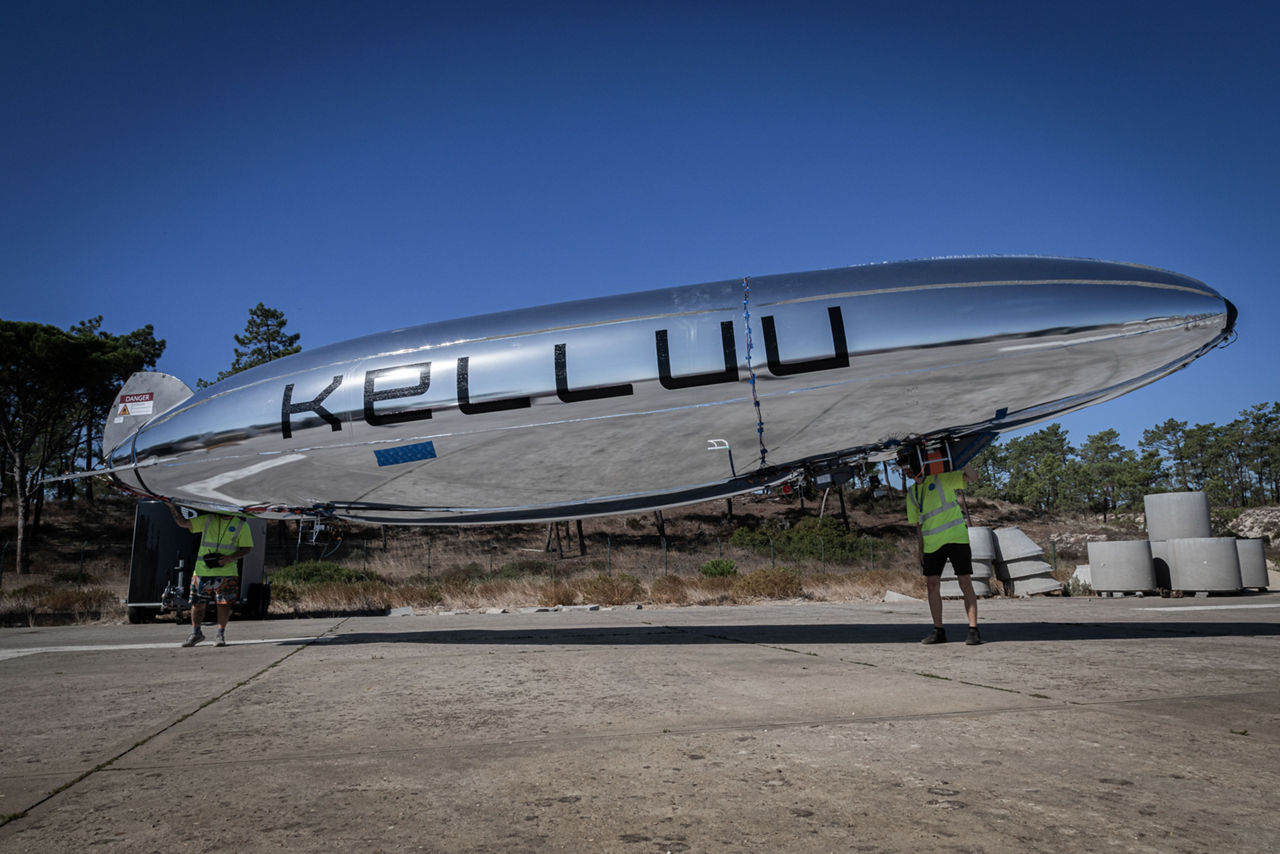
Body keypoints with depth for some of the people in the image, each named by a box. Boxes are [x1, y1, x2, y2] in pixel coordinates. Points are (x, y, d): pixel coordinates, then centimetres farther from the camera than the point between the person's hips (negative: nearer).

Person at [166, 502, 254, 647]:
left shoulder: (241, 525, 3)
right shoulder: (207, 519, 10)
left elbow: (247, 548, 2)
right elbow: (183, 523, 10)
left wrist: (230, 558, -14)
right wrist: (172, 507, -2)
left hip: (226, 572, -2)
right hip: (202, 570, 2)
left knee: (224, 603, -1)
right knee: (197, 602, 7)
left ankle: (220, 635, 11)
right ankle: (196, 632, 25)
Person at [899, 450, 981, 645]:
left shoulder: (942, 479, -1)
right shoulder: (912, 493, 13)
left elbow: (972, 477, -13)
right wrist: (920, 551, 13)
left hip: (956, 539, -5)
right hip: (932, 544, 5)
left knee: (965, 583, -5)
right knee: (932, 584, 1)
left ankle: (973, 630, -3)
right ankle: (938, 631, 9)